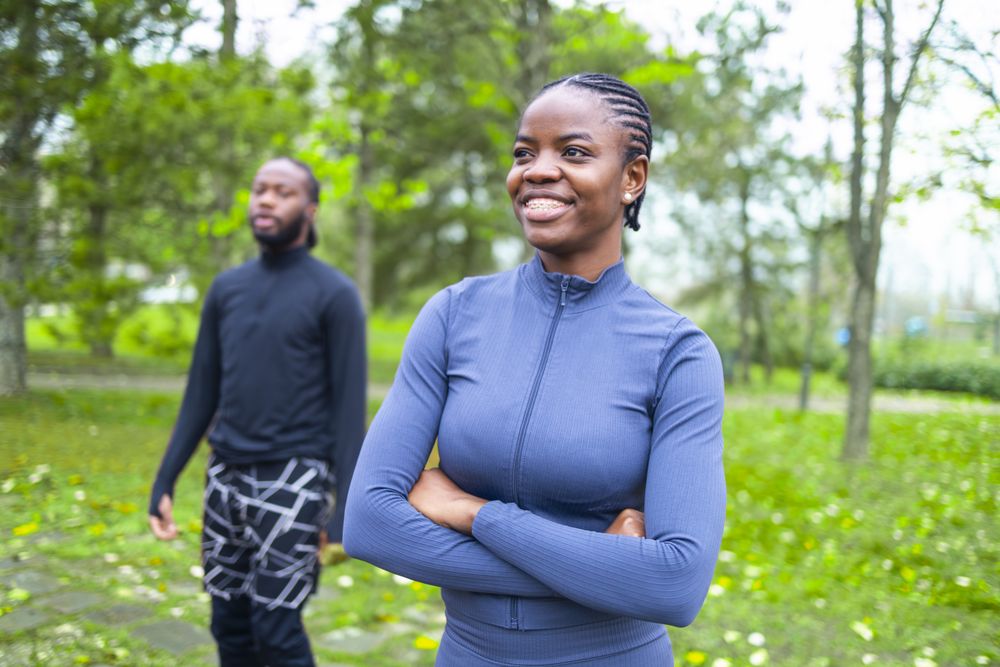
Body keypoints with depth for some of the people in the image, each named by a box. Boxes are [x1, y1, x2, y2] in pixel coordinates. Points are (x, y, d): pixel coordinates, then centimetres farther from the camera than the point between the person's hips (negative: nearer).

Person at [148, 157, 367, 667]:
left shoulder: (335, 294, -7)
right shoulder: (226, 290, 9)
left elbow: (349, 405, -9)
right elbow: (201, 394, 12)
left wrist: (347, 509, -12)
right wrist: (163, 482, 8)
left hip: (295, 479, -5)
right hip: (226, 477, 5)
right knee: (230, 625, 9)